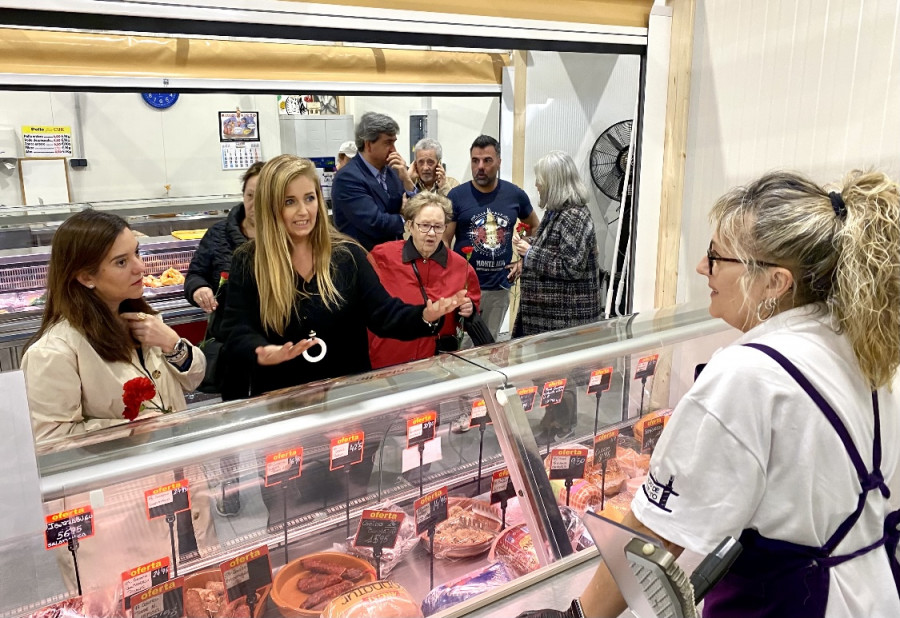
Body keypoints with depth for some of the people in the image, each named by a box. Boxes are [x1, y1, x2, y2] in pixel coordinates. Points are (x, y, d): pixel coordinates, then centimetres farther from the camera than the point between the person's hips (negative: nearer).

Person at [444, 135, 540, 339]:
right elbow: (444, 242, -5)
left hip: (500, 287, 3)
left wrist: (524, 261, 9)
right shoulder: (456, 196, -5)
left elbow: (535, 228, 19)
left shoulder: (515, 194, 3)